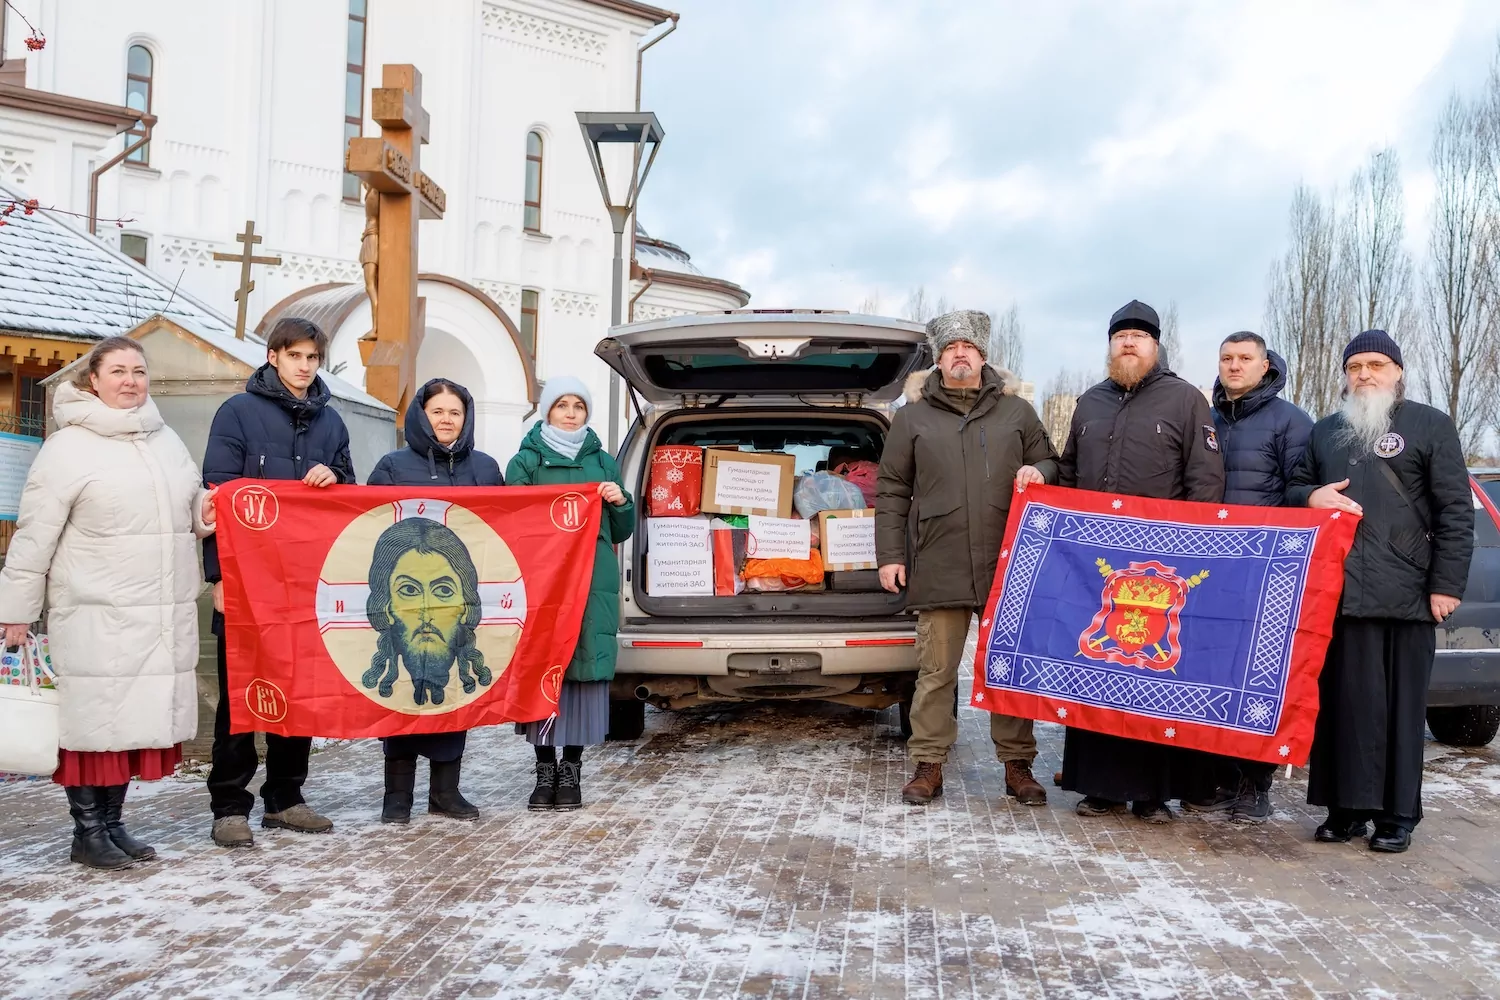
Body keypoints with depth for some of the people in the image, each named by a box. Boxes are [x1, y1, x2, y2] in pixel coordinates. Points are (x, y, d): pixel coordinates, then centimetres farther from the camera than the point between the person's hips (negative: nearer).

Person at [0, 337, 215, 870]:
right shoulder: (69, 447, -5)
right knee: (93, 718, -1)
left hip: (164, 617, 6)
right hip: (95, 617, -6)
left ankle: (113, 823, 21)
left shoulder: (168, 441, 14)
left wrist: (205, 510, 4)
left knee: (137, 719, 10)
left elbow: (190, 503, 28)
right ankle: (87, 831, 12)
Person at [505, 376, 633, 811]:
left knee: (586, 669, 0)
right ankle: (545, 767, 8)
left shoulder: (603, 462, 14)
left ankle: (572, 769, 8)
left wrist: (620, 503, -3)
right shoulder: (526, 461, 6)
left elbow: (621, 532, 16)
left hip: (594, 584, 2)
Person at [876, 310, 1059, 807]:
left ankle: (1017, 766, 18)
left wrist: (1038, 472, -5)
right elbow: (891, 491, 9)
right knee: (935, 672, 2)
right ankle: (928, 765, 12)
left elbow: (1051, 465, 20)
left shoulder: (1016, 412, 12)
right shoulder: (912, 417, 10)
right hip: (939, 571, -1)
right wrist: (889, 555, 3)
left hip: (1007, 568, 1)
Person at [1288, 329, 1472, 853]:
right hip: (1336, 591, 4)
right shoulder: (1324, 431, 19)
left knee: (1401, 706, 1)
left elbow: (1455, 511, 0)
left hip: (1405, 595, -4)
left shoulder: (1431, 426, 5)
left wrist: (1447, 584, -8)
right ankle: (1347, 808, 11)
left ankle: (1397, 814, 9)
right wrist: (1311, 496, 0)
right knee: (1342, 701, 4)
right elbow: (1293, 488, 25)